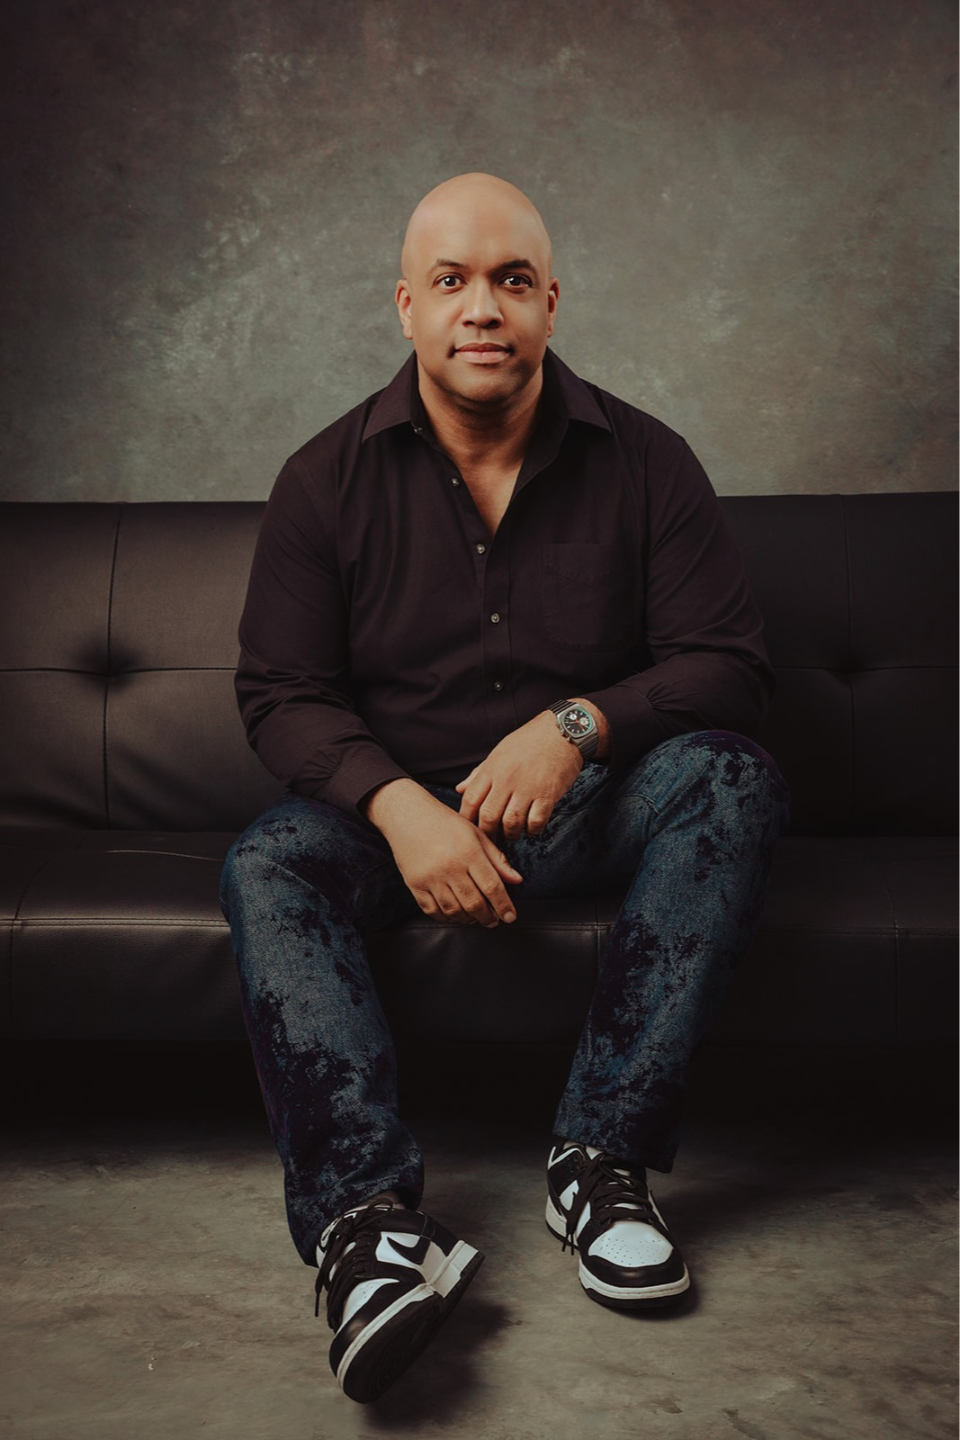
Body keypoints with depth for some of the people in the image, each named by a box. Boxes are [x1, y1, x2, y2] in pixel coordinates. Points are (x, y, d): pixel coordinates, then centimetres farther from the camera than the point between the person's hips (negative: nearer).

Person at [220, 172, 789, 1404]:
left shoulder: (643, 462, -2)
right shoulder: (327, 480, -2)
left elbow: (729, 665, -6)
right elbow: (280, 692, -5)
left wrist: (580, 726, -25)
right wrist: (399, 805, -25)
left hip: (588, 807, 0)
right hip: (391, 801, 1)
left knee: (731, 782, -28)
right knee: (267, 869, -28)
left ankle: (601, 1153, -28)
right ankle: (366, 1214, -40)